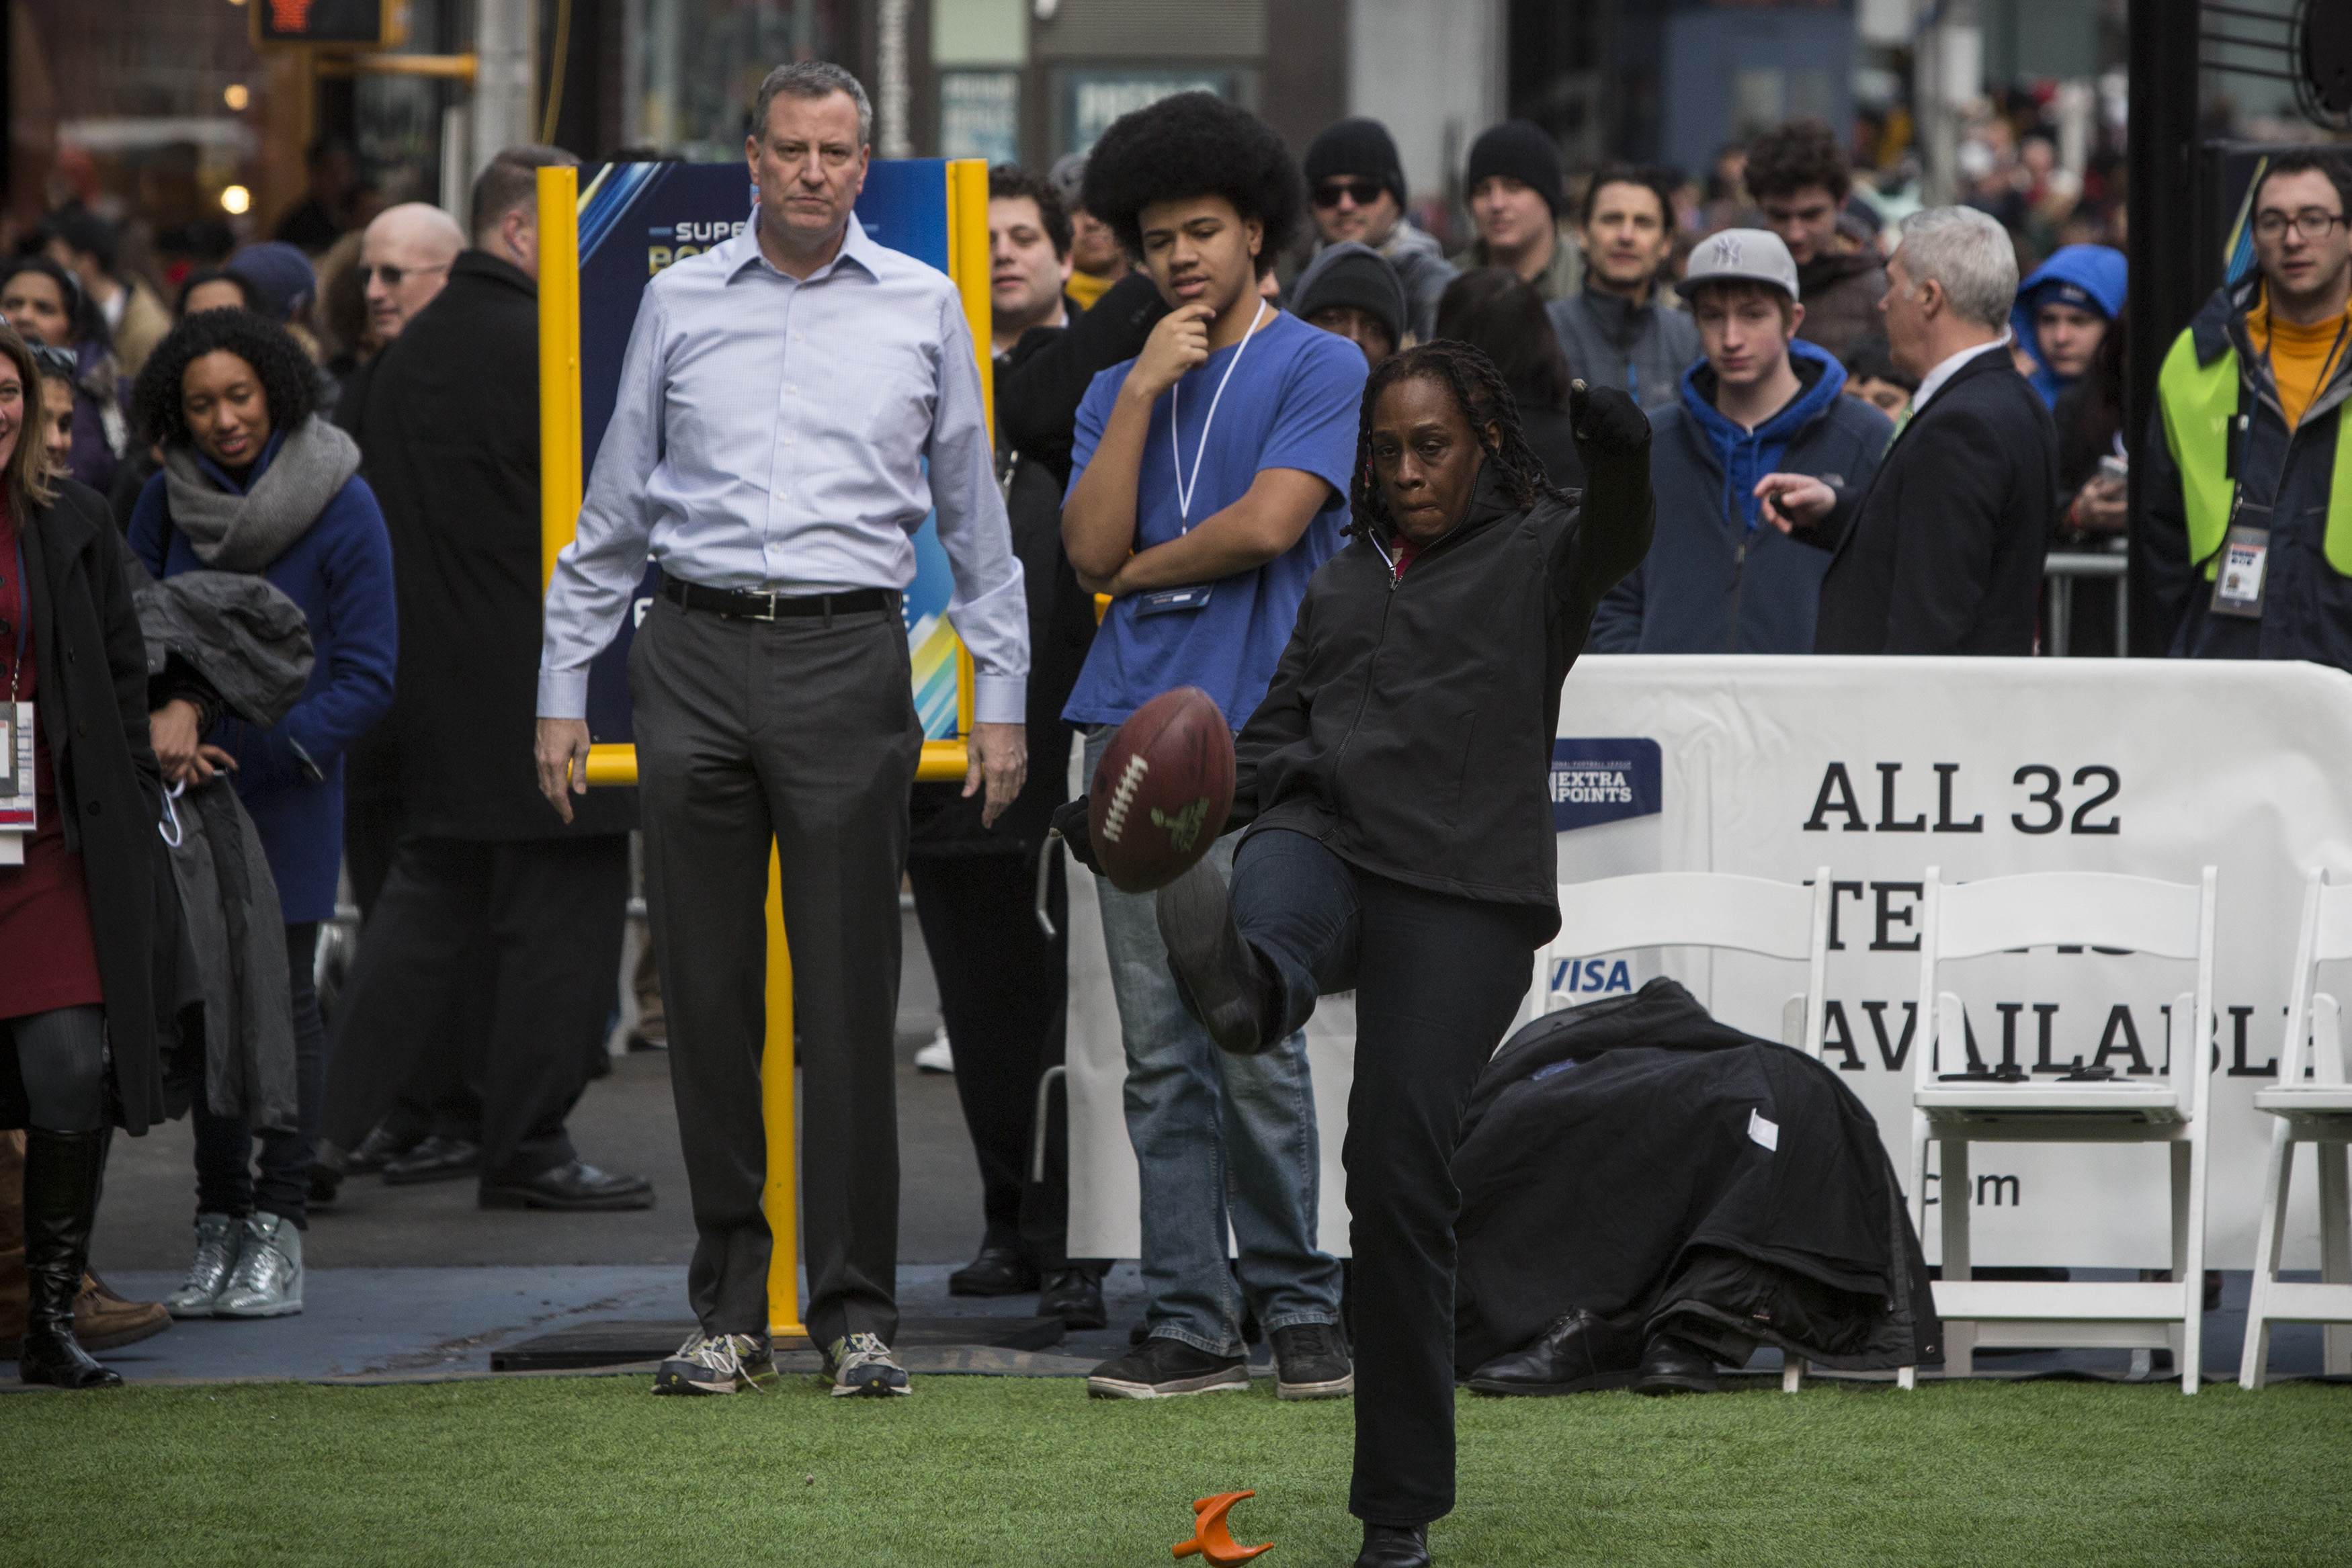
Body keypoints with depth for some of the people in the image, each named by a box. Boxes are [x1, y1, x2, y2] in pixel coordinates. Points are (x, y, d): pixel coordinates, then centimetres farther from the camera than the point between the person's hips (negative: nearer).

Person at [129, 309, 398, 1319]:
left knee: (279, 994, -5)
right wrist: (166, 709, -13)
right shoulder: (168, 501, 2)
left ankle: (276, 1232, 0)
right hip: (188, 783, 3)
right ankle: (218, 1226, 10)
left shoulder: (340, 507, -9)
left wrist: (259, 754, -14)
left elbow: (368, 677, -8)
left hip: (290, 786, -3)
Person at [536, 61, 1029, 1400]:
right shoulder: (681, 303, 11)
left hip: (846, 662, -1)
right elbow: (613, 514, 15)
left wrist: (1004, 697, 9)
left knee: (851, 998, -4)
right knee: (710, 995, 2)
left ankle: (859, 1311, 3)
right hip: (698, 660, 1)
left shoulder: (922, 309, 9)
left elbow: (975, 513, 13)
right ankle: (729, 1310, 8)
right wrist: (564, 687, 11)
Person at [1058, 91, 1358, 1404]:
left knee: (1252, 1044, -7)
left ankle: (1298, 1305, 4)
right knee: (1161, 1055, 3)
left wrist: (1143, 566, 3)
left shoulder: (1323, 372, 2)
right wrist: (1145, 388, 0)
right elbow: (1092, 549, 3)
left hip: (1257, 740, -5)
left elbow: (1268, 523, -11)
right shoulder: (1119, 390, 18)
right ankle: (1191, 1323, 5)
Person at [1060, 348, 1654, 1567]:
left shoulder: (1533, 561, 11)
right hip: (1323, 836, 4)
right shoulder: (1342, 587, 28)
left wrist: (1620, 460, -36)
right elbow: (1277, 736, 27)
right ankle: (1249, 989, -77)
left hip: (1458, 893, -4)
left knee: (1398, 1181, -11)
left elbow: (1613, 540, -11)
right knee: (1272, 904, -37)